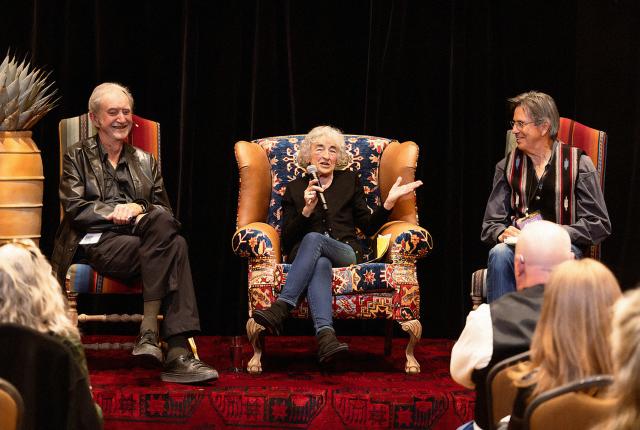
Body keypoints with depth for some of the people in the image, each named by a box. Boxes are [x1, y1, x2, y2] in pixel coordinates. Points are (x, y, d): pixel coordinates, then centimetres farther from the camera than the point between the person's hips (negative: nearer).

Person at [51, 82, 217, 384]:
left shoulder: (145, 161, 26)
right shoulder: (77, 156, 16)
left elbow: (164, 210, 17)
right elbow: (73, 208, 2)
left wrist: (139, 209, -6)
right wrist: (114, 211, -10)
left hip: (140, 238, 4)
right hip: (97, 243, -4)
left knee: (168, 234, -37)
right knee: (172, 248, -35)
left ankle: (149, 332, -42)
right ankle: (175, 352, -42)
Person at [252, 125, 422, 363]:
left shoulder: (349, 181, 20)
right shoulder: (295, 189, 17)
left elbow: (368, 227, 16)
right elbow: (287, 240, 9)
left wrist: (389, 201, 1)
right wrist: (307, 209, -5)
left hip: (346, 252, 0)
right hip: (303, 255, 0)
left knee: (314, 238, -35)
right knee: (320, 264, -39)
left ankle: (280, 308, -48)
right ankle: (326, 335, -63)